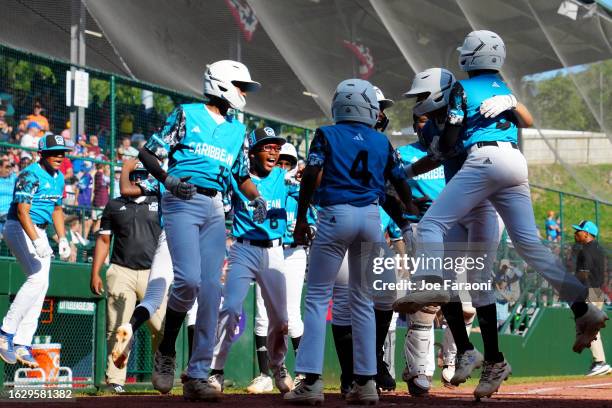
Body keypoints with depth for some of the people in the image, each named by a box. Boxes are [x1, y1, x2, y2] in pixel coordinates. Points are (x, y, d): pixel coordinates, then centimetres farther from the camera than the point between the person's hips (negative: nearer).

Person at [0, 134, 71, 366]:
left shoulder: (58, 178, 12)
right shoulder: (30, 175, -16)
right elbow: (22, 211, -24)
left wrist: (62, 239, 12)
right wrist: (36, 241, -33)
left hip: (39, 231, 9)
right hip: (19, 229, -9)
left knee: (41, 283, 2)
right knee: (38, 278, -23)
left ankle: (22, 344, 4)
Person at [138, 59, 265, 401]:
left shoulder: (238, 130, 19)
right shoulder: (187, 114, 4)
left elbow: (242, 175, 26)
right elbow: (148, 153, 2)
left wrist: (256, 197, 5)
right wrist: (168, 180, -16)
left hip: (215, 209, 5)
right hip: (183, 202, -5)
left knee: (211, 288, -3)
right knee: (189, 279, -21)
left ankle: (197, 376, -1)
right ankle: (165, 352, 1)